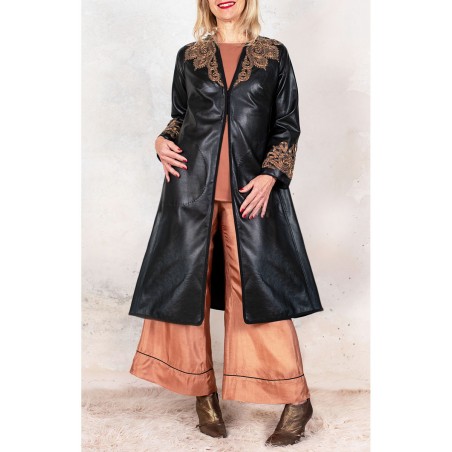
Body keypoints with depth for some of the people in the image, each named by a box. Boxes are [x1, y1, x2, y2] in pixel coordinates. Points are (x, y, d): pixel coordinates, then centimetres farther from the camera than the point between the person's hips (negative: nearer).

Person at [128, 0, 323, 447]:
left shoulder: (274, 54, 8)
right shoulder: (189, 57, 12)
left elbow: (287, 126, 5)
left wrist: (270, 176, -9)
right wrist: (163, 141, -1)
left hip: (250, 191, -2)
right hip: (192, 187, 3)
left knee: (259, 288, -5)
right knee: (185, 285, 3)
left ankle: (296, 399, 8)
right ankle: (203, 393, 20)